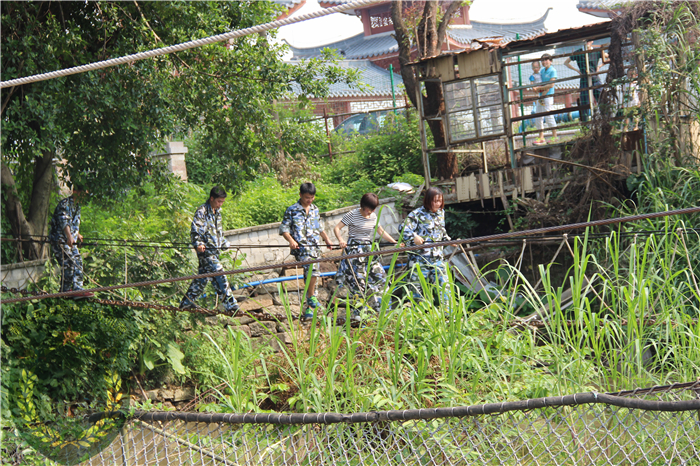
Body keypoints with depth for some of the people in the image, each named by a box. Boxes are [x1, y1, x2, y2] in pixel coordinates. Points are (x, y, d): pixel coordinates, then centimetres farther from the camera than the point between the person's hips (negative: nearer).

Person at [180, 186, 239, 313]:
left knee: (203, 276, 13)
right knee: (219, 274, -14)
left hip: (215, 250, 9)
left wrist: (223, 242, 25)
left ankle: (186, 303, 23)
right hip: (205, 250, -9)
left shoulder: (217, 212, 17)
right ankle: (230, 305, -15)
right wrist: (198, 244, -28)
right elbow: (195, 230, -16)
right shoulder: (202, 211, -10)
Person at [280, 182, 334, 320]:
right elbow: (284, 228, -1)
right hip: (301, 247, -5)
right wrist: (291, 240, -15)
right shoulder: (292, 210, 0)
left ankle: (309, 308, 8)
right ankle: (311, 298, -14)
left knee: (311, 274, 3)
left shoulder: (315, 210, 17)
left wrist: (327, 239, 25)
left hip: (315, 246, 5)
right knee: (313, 268, -27)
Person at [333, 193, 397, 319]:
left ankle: (378, 309, 13)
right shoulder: (352, 215, -9)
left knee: (379, 275, 3)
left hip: (368, 250, 7)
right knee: (357, 279, -10)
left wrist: (394, 242, 12)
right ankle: (356, 312, -5)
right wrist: (341, 240, -30)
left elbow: (381, 232, 20)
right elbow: (337, 228, -12)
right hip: (354, 249, -6)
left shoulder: (373, 217, 9)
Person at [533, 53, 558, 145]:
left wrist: (539, 88, -10)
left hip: (548, 96, -8)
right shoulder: (542, 71, 14)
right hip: (541, 97, 8)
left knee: (549, 116, -8)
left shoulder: (552, 71, -8)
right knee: (539, 118, 5)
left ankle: (555, 137, -1)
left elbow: (551, 85, -14)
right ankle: (541, 138, 9)